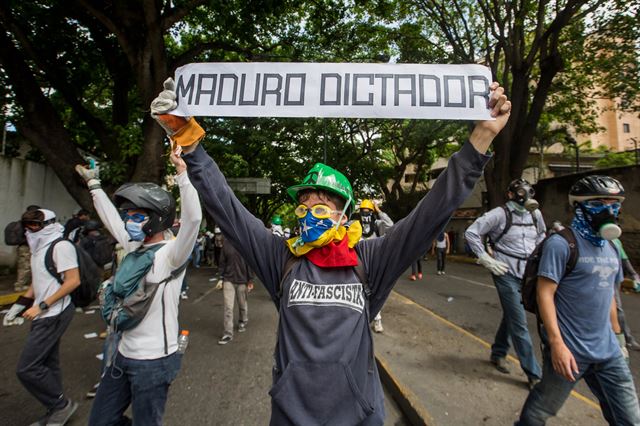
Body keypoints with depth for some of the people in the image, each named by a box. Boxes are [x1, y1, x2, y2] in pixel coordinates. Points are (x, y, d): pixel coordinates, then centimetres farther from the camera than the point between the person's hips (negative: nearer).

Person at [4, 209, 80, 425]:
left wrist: (41, 306, -19)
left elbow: (73, 281, -21)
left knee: (26, 368, -6)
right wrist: (20, 303, 13)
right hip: (45, 315, 9)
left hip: (54, 315, -9)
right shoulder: (40, 247, 13)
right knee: (48, 364, 15)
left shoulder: (61, 246, -16)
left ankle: (62, 405, 10)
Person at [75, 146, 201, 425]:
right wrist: (93, 182, 23)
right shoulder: (133, 247, 5)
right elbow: (109, 216, 19)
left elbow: (192, 219, -36)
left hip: (152, 360, -8)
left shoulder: (170, 254, -18)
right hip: (122, 354, 8)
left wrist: (182, 174, -40)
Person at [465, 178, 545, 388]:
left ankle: (498, 354, 39)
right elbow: (471, 232, -15)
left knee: (511, 316, 19)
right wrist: (486, 259, -14)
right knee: (519, 323, -3)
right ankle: (534, 374, 10)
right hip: (507, 273, -7)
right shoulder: (500, 214, -14)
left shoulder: (535, 214, 5)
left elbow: (541, 234, 25)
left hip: (527, 273, 7)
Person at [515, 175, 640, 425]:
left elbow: (608, 293, 18)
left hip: (607, 351, 7)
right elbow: (545, 293, -19)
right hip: (569, 350, -7)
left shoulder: (611, 247, 10)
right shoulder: (562, 244, -15)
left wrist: (616, 334, 21)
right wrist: (556, 343, -23)